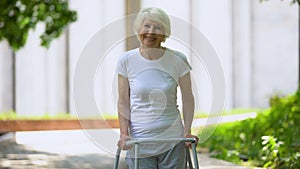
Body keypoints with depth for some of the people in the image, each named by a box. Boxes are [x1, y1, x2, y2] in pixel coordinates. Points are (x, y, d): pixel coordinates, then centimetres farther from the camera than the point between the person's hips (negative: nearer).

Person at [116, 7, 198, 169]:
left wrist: (187, 131, -5)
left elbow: (188, 98, 3)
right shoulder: (126, 60, -1)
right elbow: (123, 102, 2)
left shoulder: (178, 60, -2)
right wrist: (124, 134, -6)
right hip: (139, 139, 0)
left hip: (172, 138, 0)